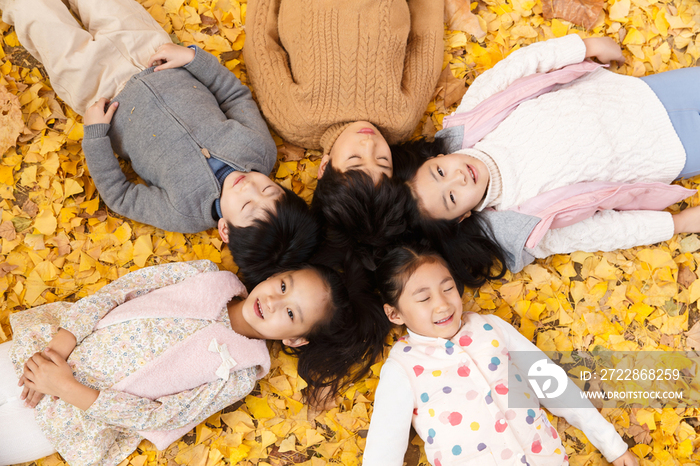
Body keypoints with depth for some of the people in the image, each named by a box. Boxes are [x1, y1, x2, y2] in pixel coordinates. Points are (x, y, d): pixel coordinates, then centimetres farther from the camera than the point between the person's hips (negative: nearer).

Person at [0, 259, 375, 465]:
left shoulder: (239, 375, -14)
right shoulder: (205, 275, -7)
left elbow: (157, 415, -16)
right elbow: (119, 290, -5)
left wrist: (67, 388, -19)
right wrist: (61, 342, -16)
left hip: (72, 415, -3)